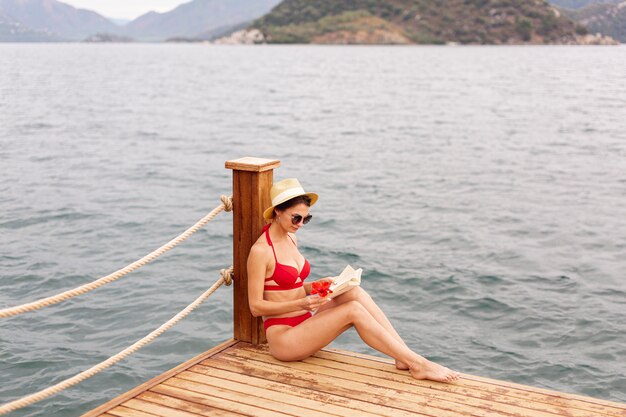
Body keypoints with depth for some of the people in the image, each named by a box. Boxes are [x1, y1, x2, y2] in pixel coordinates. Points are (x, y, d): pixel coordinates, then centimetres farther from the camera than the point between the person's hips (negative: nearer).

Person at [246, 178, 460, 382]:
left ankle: (405, 358, -19)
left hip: (303, 327, 7)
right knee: (353, 310, -24)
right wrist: (302, 304, -23)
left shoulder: (290, 239, 11)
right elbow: (256, 306, -14)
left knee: (355, 293, -16)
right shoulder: (260, 250, -15)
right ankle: (418, 365, -22)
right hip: (282, 338, -7)